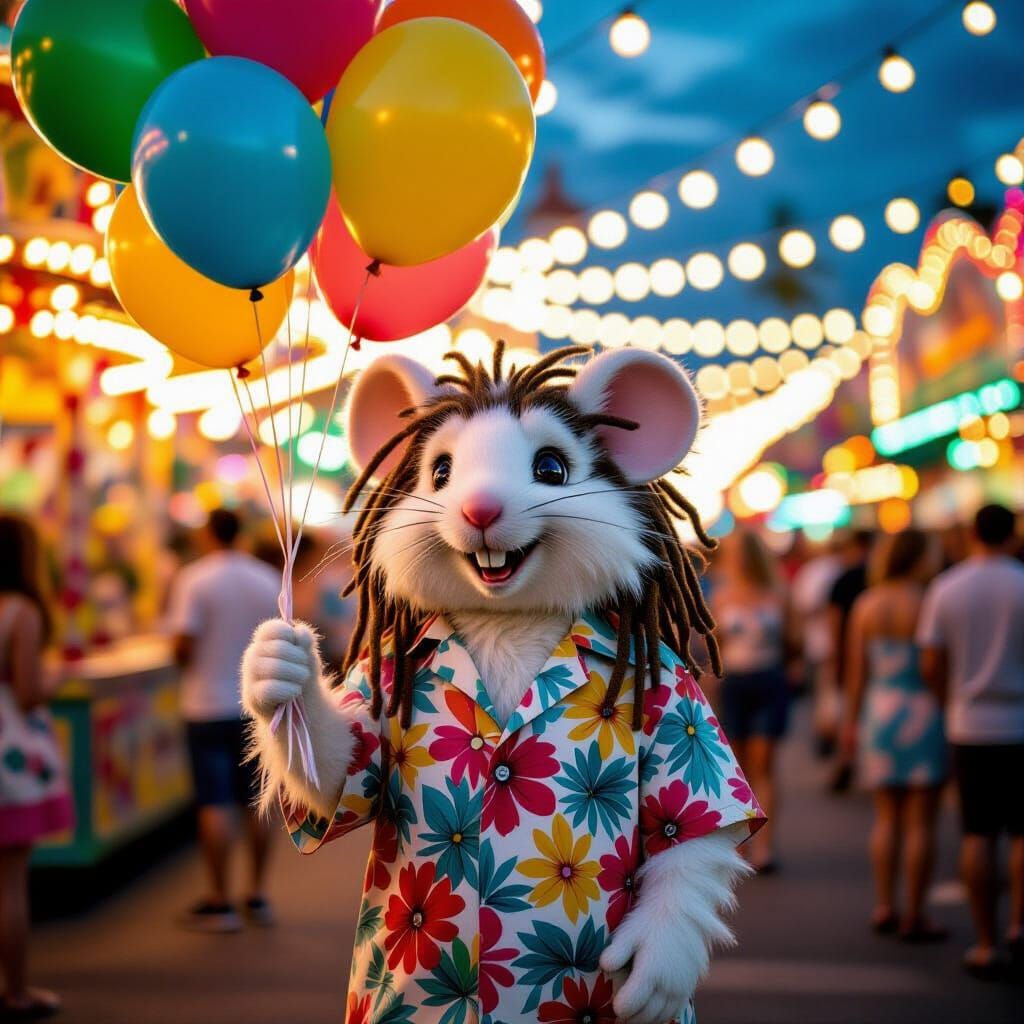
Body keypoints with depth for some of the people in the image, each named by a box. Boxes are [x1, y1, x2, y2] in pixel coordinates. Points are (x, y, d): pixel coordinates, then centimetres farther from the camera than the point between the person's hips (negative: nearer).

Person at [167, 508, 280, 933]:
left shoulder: (194, 578, -10)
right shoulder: (268, 579, 3)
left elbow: (183, 644, -15)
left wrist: (184, 663, 5)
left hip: (209, 705, -4)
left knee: (215, 804, 0)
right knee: (256, 802, 11)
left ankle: (220, 903, 2)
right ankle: (257, 897, 17)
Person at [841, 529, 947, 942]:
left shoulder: (865, 605, 3)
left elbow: (856, 670, 5)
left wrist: (851, 721, 13)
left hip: (878, 711, 5)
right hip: (922, 711, -5)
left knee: (886, 816, 14)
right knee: (920, 821, 1)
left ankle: (884, 907, 15)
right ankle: (913, 915, 4)